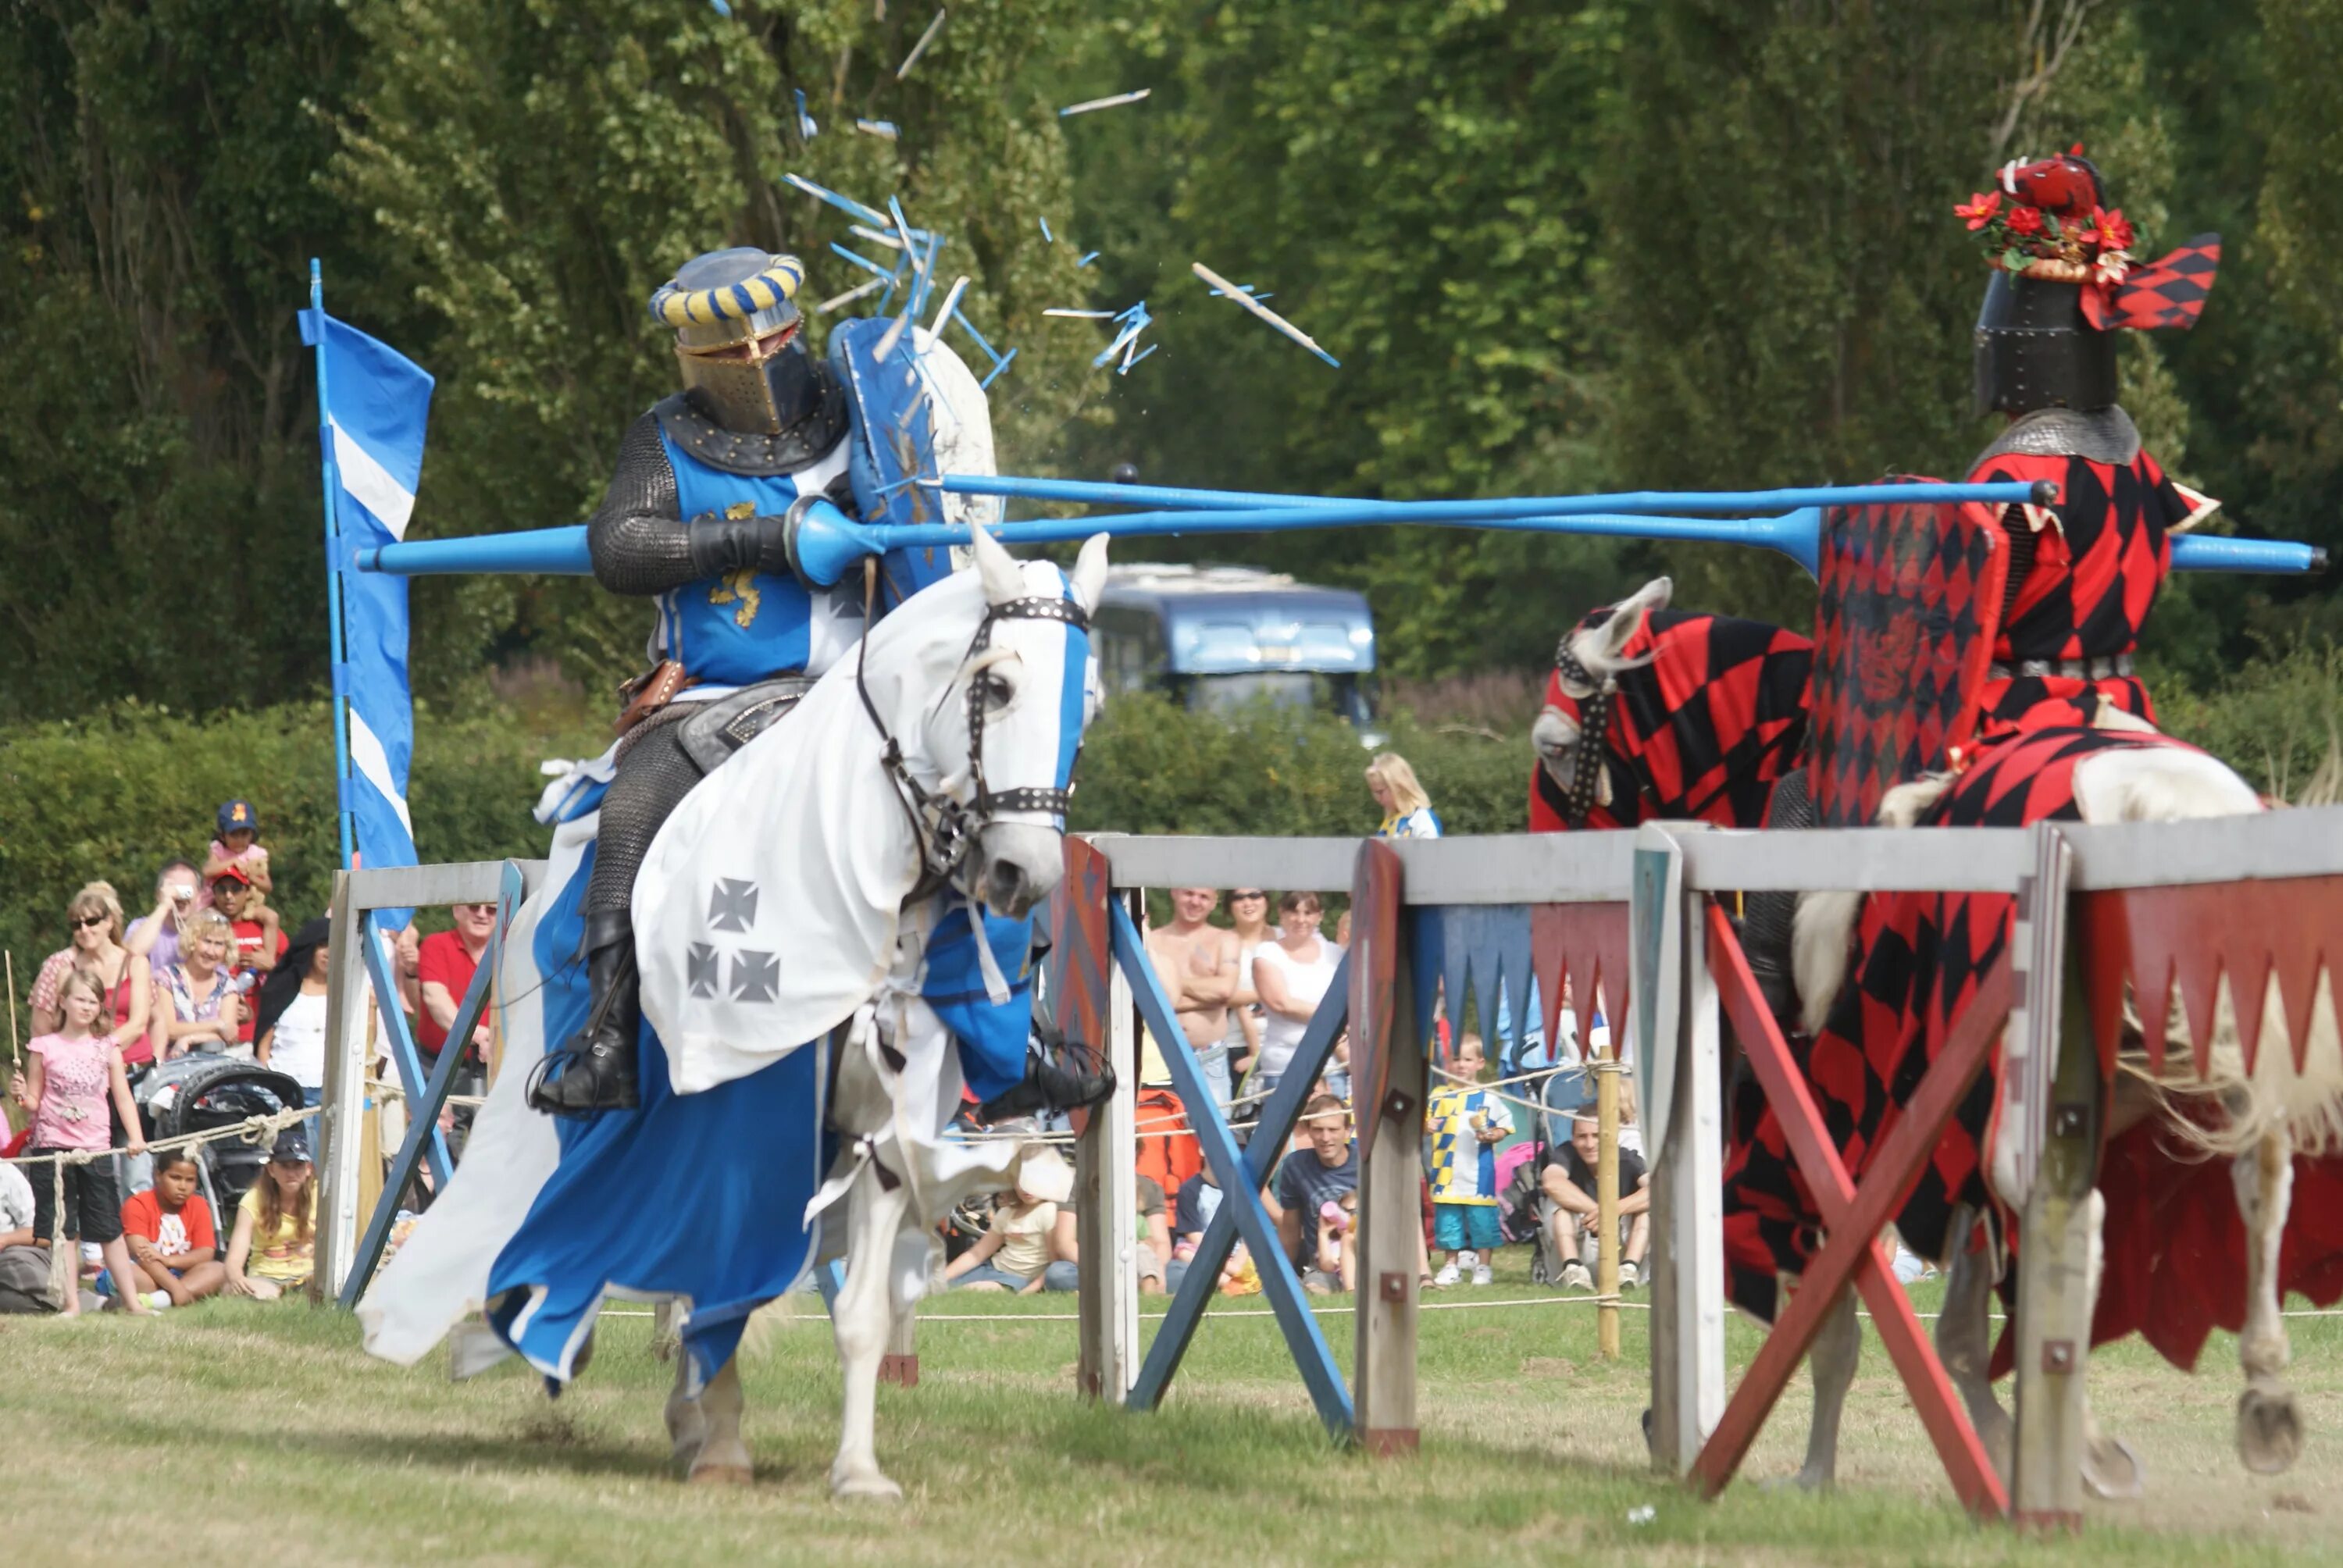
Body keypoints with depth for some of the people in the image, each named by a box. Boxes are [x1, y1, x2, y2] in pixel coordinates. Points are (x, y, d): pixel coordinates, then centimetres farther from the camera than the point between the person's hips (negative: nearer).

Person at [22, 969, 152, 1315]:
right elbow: (34, 1101, 5)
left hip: (95, 1147, 1)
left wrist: (136, 1137, -6)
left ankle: (132, 1300, 8)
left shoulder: (107, 1049, 6)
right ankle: (72, 1302, 4)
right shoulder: (45, 1048, 3)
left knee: (109, 1228, 4)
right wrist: (23, 1098, -17)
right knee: (58, 1230, -1)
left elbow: (122, 1096, 5)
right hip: (52, 1145, -1)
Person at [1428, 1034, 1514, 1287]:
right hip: (1447, 1172, 3)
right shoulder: (1439, 1095, 9)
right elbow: (1426, 1124, 16)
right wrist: (1427, 1128, -6)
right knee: (1448, 1219, 7)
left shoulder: (1489, 1097, 1)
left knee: (1481, 1219, -1)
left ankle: (1483, 1267, 11)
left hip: (1479, 1174, -3)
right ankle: (1452, 1266, 19)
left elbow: (1505, 1126, 4)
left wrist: (1491, 1135, -15)